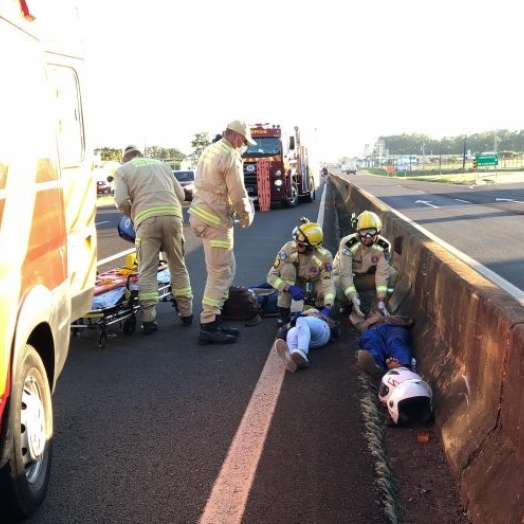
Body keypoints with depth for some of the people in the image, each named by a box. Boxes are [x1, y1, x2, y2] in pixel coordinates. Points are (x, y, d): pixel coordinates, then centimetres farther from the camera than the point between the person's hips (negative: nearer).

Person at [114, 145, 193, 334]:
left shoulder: (122, 170, 16)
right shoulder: (162, 164, 27)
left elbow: (121, 202, 2)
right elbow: (180, 194, 22)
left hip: (147, 219, -3)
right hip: (172, 214, 3)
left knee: (147, 271, 2)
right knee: (178, 266, 13)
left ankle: (148, 320, -2)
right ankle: (186, 313, 18)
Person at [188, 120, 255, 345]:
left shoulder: (210, 150, 15)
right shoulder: (231, 157, -14)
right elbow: (238, 196, -14)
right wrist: (247, 217, 5)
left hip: (201, 213, 9)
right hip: (215, 220, -9)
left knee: (227, 268, 16)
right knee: (220, 273, -5)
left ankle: (214, 318, 20)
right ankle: (208, 327, -3)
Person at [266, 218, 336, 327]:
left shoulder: (324, 256, -29)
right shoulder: (288, 249, -27)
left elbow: (328, 283, -37)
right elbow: (271, 276, -25)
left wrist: (327, 308, -54)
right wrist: (289, 288, -42)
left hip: (313, 288, -1)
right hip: (294, 286, 1)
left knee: (324, 287, -35)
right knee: (287, 267, -31)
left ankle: (312, 302, 3)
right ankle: (284, 313, -21)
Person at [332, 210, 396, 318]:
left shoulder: (383, 246, -22)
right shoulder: (348, 243, -31)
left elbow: (382, 273, -28)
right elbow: (345, 274, -36)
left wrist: (381, 301, -35)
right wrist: (354, 300, -45)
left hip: (367, 275, 3)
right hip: (344, 274, -2)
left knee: (392, 274, -24)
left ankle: (376, 305, -5)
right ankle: (347, 304, 1)